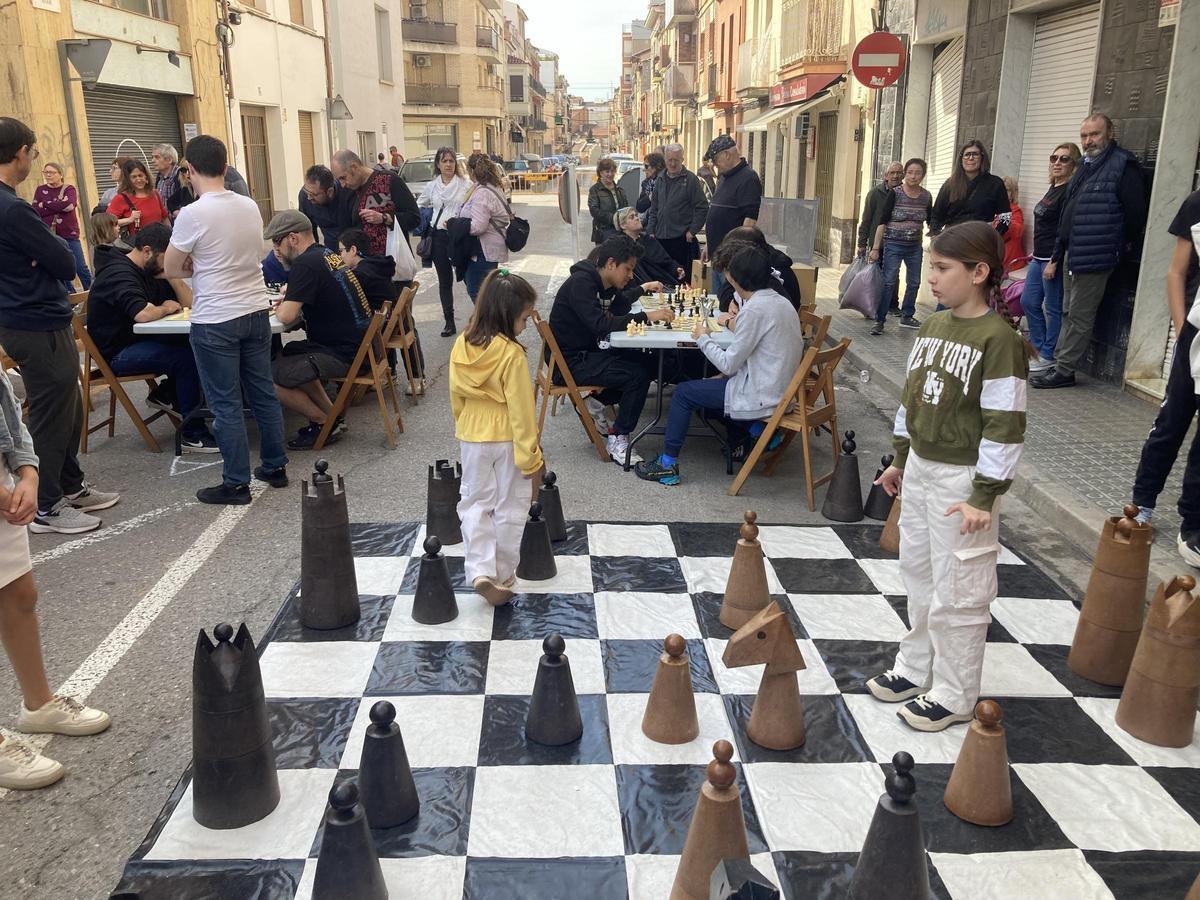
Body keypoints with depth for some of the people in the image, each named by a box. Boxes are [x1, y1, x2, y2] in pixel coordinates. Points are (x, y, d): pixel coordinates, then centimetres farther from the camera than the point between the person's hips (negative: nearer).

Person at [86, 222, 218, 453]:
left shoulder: (146, 270, 10)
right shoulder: (120, 274, -20)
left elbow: (189, 301, 9)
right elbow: (143, 314, -37)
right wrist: (165, 308, -17)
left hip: (136, 339, 10)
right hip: (116, 354, -10)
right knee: (186, 357, -26)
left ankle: (165, 394, 11)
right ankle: (193, 434, -20)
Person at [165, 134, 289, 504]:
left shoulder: (192, 215, -15)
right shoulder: (250, 207, 3)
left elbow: (171, 269, -4)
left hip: (215, 322, -6)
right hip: (255, 312, 6)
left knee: (226, 404, 2)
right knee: (264, 393, 14)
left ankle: (236, 484, 9)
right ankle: (275, 467, 24)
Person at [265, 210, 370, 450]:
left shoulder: (305, 264, -16)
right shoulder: (328, 254, 13)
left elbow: (287, 317, -22)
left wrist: (280, 309, 1)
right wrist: (288, 303, 9)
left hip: (344, 355, -10)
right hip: (359, 345, 10)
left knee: (268, 378, -11)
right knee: (289, 352, 26)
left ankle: (324, 423, 4)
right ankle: (331, 415, 21)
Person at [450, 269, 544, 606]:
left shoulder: (462, 344, -5)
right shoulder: (511, 353, -22)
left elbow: (456, 397, 6)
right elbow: (521, 410, -19)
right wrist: (531, 458, -13)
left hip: (472, 438, 4)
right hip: (507, 440, -4)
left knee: (475, 503, 15)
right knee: (510, 509, 10)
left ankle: (481, 572, 2)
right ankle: (503, 578, 19)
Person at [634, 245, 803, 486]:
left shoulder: (755, 310, -21)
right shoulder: (781, 301, 6)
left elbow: (728, 365, -16)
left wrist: (703, 338, -3)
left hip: (761, 396, -9)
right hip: (779, 389, 9)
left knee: (683, 392, 1)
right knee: (706, 386, 26)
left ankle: (668, 464, 7)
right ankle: (756, 429, 18)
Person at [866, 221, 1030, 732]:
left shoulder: (998, 339, -18)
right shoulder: (933, 326, 6)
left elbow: (1004, 423, -19)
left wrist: (984, 495, -19)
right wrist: (900, 459, 18)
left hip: (962, 479, -8)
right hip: (920, 468, 8)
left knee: (956, 592, 3)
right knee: (918, 575, 18)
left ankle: (954, 696, 18)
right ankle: (915, 669, 35)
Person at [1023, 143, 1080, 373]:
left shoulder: (1069, 192, -13)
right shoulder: (1053, 188, 15)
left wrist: (1054, 262, -20)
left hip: (1054, 259, -10)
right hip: (1039, 258, 10)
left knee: (1053, 308, -1)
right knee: (1028, 302, 13)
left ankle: (1048, 356, 6)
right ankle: (1038, 348, 23)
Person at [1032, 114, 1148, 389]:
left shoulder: (1123, 165, -10)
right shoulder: (1086, 167, 18)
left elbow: (1136, 211, -13)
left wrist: (1128, 247, -4)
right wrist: (1058, 255, 20)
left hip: (1095, 258, -9)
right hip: (1074, 254, 9)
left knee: (1079, 315, -3)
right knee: (1069, 313, 14)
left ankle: (1065, 370, 2)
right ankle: (1060, 363, 22)